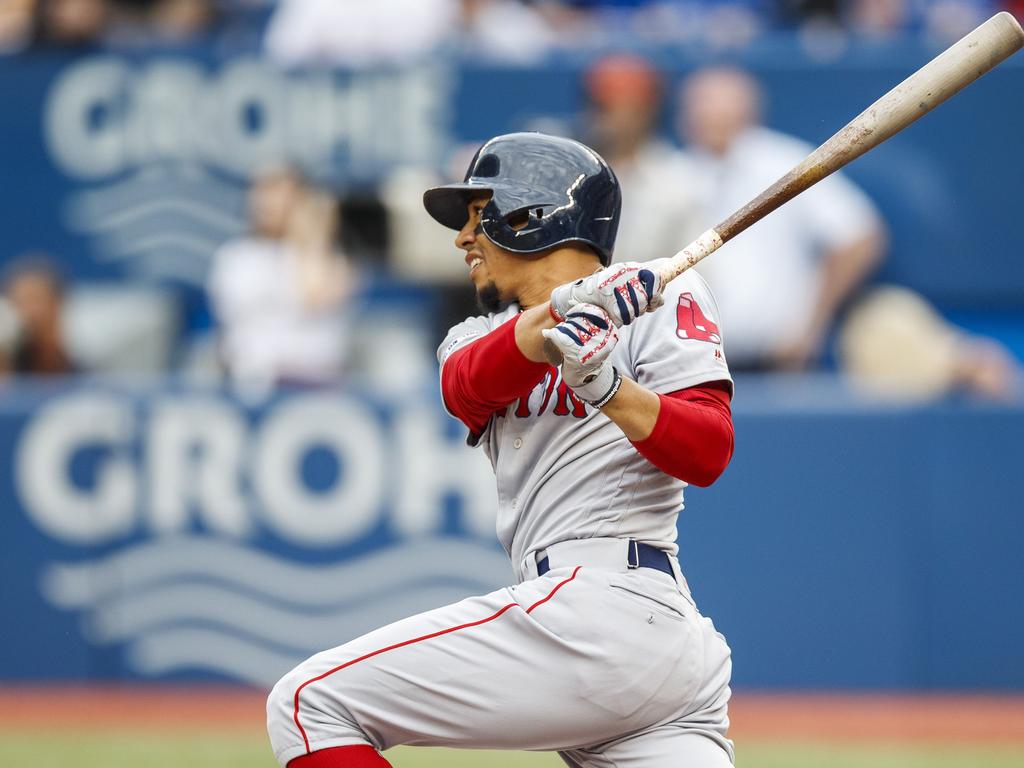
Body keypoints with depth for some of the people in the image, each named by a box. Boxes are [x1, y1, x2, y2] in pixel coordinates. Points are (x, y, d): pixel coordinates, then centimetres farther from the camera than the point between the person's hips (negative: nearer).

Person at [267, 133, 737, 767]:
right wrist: (564, 309, -23)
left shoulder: (660, 296, 4)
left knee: (310, 704, -10)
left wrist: (608, 388, -28)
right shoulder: (478, 338, 23)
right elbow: (470, 383, -3)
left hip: (599, 604, -8)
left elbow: (709, 454, -10)